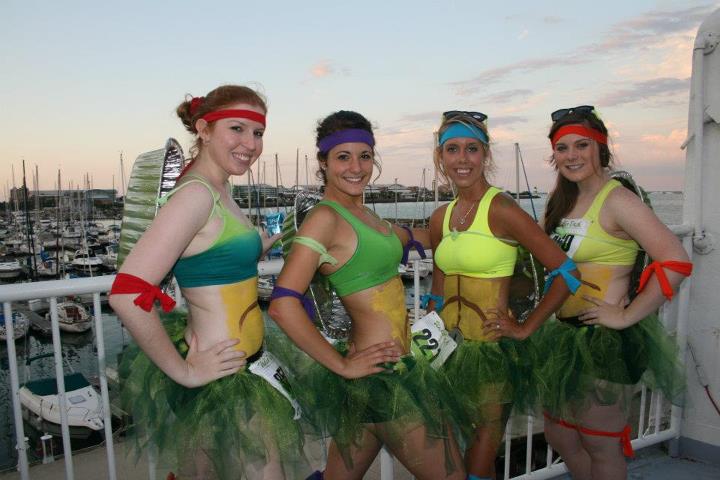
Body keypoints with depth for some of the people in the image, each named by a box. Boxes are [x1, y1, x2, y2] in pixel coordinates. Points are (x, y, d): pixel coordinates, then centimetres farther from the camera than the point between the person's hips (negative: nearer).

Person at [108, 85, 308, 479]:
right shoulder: (195, 194, -20)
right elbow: (126, 295, -27)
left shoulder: (219, 189, 7)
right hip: (221, 377, -9)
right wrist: (184, 372, -19)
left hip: (242, 367, 9)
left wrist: (277, 237, 17)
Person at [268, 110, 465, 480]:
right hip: (382, 372, -8)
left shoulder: (362, 212, 10)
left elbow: (405, 237, 31)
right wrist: (342, 365, -19)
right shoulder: (325, 217, -16)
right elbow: (283, 305, -25)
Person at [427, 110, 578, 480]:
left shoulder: (501, 210, -15)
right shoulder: (440, 217, 5)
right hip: (449, 349, 7)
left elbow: (566, 274, -16)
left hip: (491, 351, -6)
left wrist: (525, 328, -12)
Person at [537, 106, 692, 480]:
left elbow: (675, 262, -25)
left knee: (600, 447, 9)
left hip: (604, 337, -8)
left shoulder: (617, 200, -16)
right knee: (559, 436, 21)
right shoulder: (565, 200, 9)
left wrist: (627, 316, -20)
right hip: (567, 332, 8)